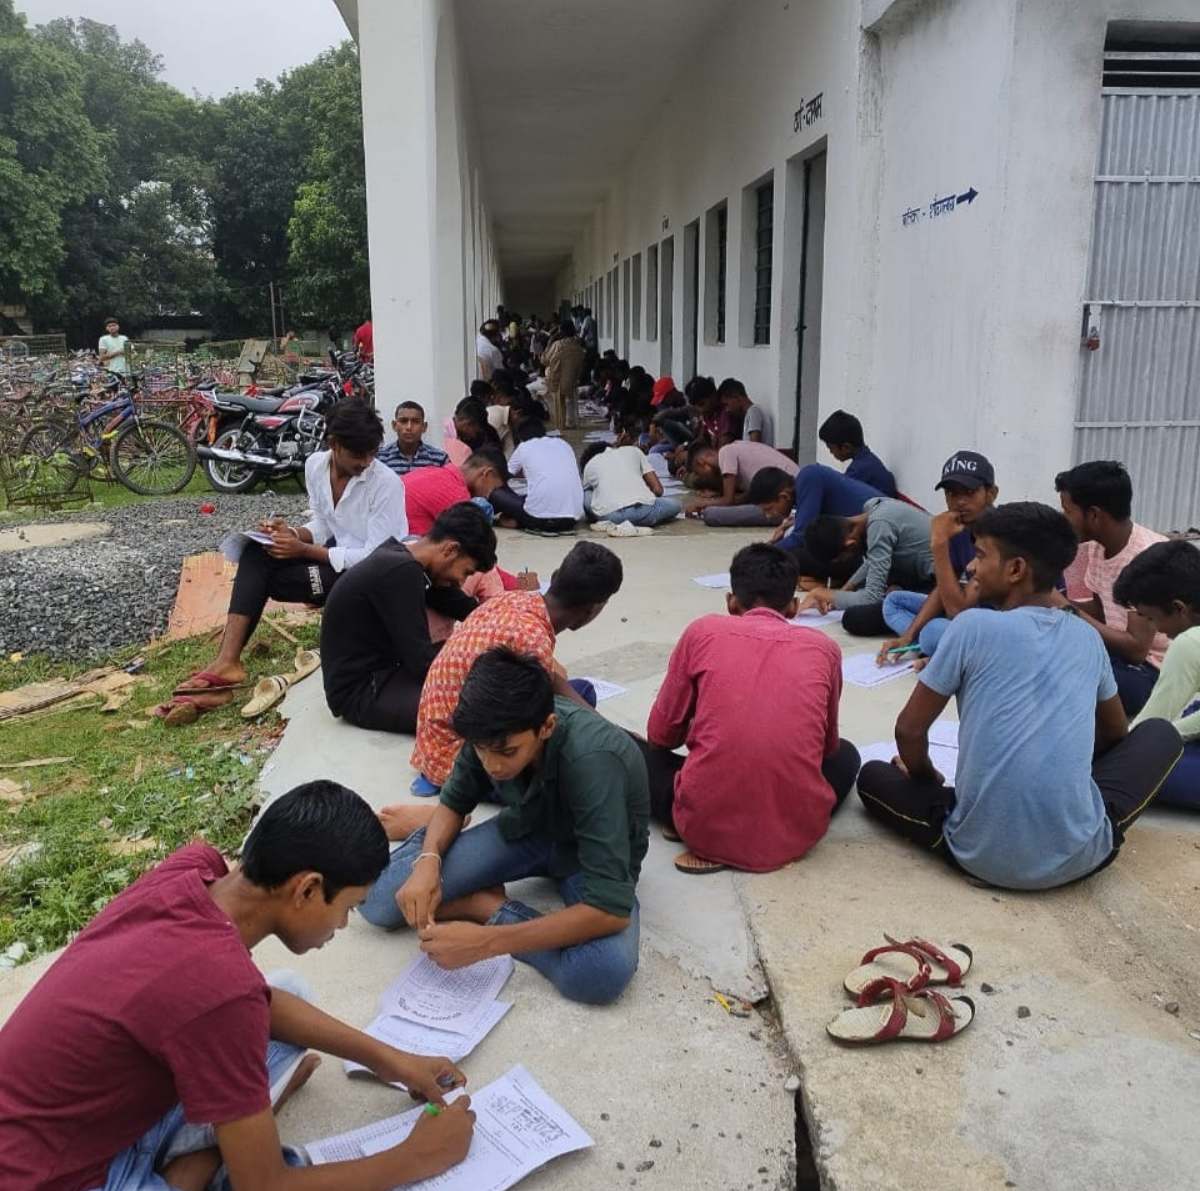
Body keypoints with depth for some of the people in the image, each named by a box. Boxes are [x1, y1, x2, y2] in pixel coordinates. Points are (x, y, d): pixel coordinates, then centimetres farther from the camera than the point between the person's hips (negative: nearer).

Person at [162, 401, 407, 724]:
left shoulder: (386, 484, -20)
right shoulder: (315, 465, 0)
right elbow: (323, 525, 12)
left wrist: (304, 549, -22)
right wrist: (293, 533, -11)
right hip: (336, 554, 7)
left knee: (262, 578, -18)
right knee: (256, 554, -19)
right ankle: (226, 663, -28)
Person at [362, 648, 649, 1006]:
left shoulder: (590, 762, -39)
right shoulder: (493, 731, -23)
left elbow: (611, 909, -39)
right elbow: (454, 802, -2)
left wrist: (487, 942, -40)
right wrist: (428, 859, -24)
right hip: (526, 829, 3)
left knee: (605, 972, -36)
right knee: (379, 899, -16)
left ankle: (489, 909, -11)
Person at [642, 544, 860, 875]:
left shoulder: (702, 631, 5)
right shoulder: (823, 646, 9)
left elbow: (660, 735, 13)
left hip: (706, 826, -2)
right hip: (798, 830, 2)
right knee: (845, 754, 33)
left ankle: (707, 842, 4)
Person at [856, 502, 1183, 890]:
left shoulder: (973, 625, -6)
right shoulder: (1088, 637, 7)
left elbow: (908, 730, 1)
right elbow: (1115, 733, 25)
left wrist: (926, 777, 21)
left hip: (982, 856, -2)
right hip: (1079, 855, 3)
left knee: (873, 776, 22)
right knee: (1160, 733, 24)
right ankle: (1090, 838, 14)